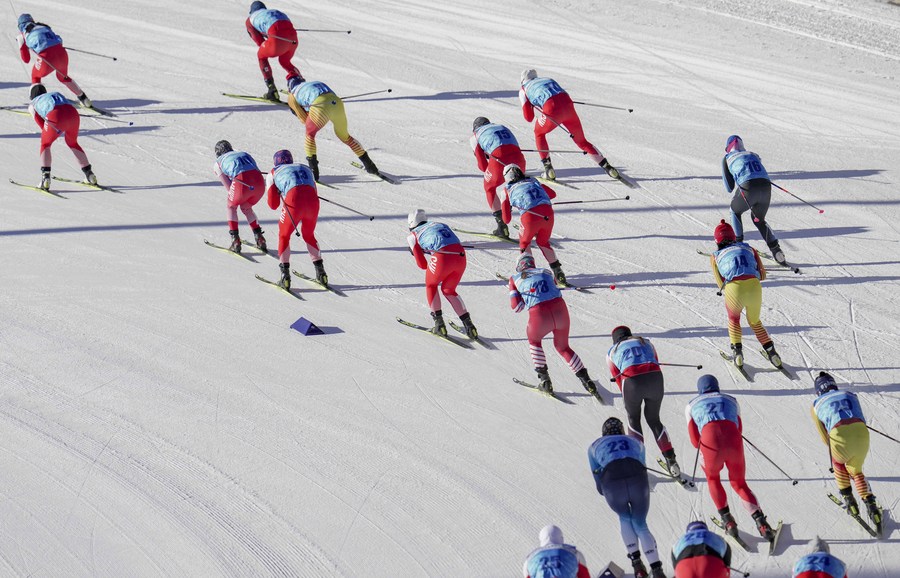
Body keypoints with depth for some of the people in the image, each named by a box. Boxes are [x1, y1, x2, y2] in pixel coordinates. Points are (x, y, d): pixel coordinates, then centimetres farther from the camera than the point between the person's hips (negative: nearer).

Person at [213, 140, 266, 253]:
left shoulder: (218, 163, 22)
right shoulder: (244, 154, 33)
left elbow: (229, 188, 14)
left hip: (242, 183, -4)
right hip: (259, 181, 4)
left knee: (231, 206, 27)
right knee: (246, 208, 31)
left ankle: (235, 240, 16)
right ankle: (259, 238, 23)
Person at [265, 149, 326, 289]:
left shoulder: (273, 174, 23)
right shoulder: (305, 168, 32)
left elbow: (273, 205, 19)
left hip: (294, 203, -3)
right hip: (313, 202, 3)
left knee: (284, 235, 20)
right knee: (309, 235, 28)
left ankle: (285, 275, 7)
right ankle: (320, 273, 23)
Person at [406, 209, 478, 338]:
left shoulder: (413, 235, 17)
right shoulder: (439, 224, 31)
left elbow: (422, 265, 14)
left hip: (443, 259, -5)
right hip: (461, 256, 5)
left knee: (431, 285, 27)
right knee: (448, 290, 27)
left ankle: (439, 324, 18)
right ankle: (469, 325, 16)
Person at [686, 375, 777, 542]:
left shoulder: (692, 406, 26)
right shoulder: (731, 400, 31)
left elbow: (695, 441, 20)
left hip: (711, 442, -1)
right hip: (734, 442, 1)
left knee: (712, 478, 30)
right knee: (739, 482, 23)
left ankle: (727, 520, 19)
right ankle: (760, 520, 4)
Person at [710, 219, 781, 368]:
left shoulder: (716, 256, 24)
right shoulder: (748, 248, 28)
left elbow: (721, 283, 11)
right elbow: (762, 274, 20)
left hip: (733, 289, -1)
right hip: (754, 286, 1)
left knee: (733, 319, 31)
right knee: (755, 321, 29)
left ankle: (736, 349, 15)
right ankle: (770, 349, 16)